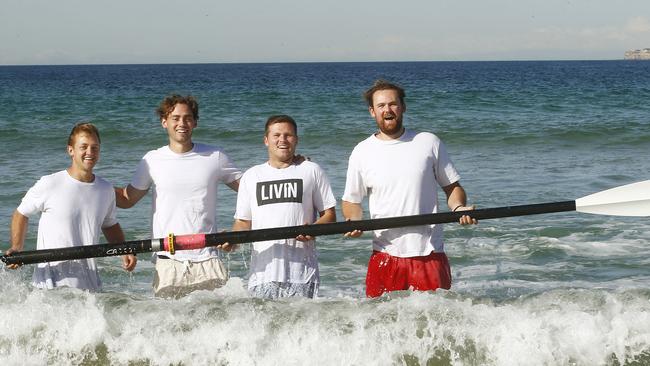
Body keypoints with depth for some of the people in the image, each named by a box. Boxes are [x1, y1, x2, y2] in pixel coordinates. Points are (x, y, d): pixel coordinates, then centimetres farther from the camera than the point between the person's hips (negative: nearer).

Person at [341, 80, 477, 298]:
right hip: (385, 256, 0)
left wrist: (459, 208, -10)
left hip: (429, 254, 0)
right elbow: (351, 201, 12)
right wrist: (355, 222, -9)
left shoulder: (429, 143, 6)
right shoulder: (362, 153, 6)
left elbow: (452, 186, 11)